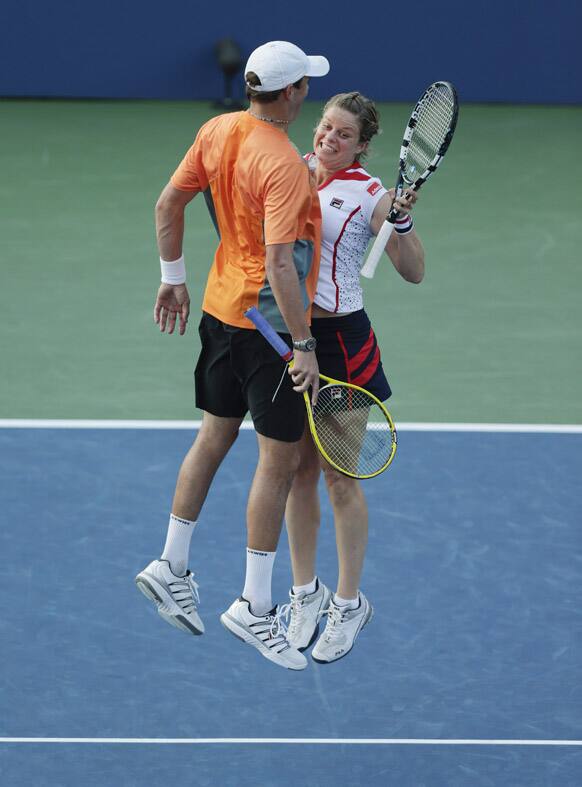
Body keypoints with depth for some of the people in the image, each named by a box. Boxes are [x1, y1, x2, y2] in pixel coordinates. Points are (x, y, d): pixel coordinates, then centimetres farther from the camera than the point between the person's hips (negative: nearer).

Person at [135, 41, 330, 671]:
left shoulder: (217, 132, -2)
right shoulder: (282, 166, -26)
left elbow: (168, 205, 8)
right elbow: (279, 264, -29)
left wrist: (172, 278, 19)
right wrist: (304, 346, -23)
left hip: (220, 308, 8)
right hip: (270, 325, -8)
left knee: (214, 436, 21)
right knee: (279, 458, 1)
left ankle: (170, 568, 29)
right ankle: (254, 606, 6)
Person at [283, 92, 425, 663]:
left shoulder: (368, 193, -7)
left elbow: (413, 271, -11)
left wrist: (401, 220, -24)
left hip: (341, 342, -5)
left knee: (339, 478, 2)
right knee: (298, 472, 11)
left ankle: (348, 603, 14)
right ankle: (305, 593, 24)